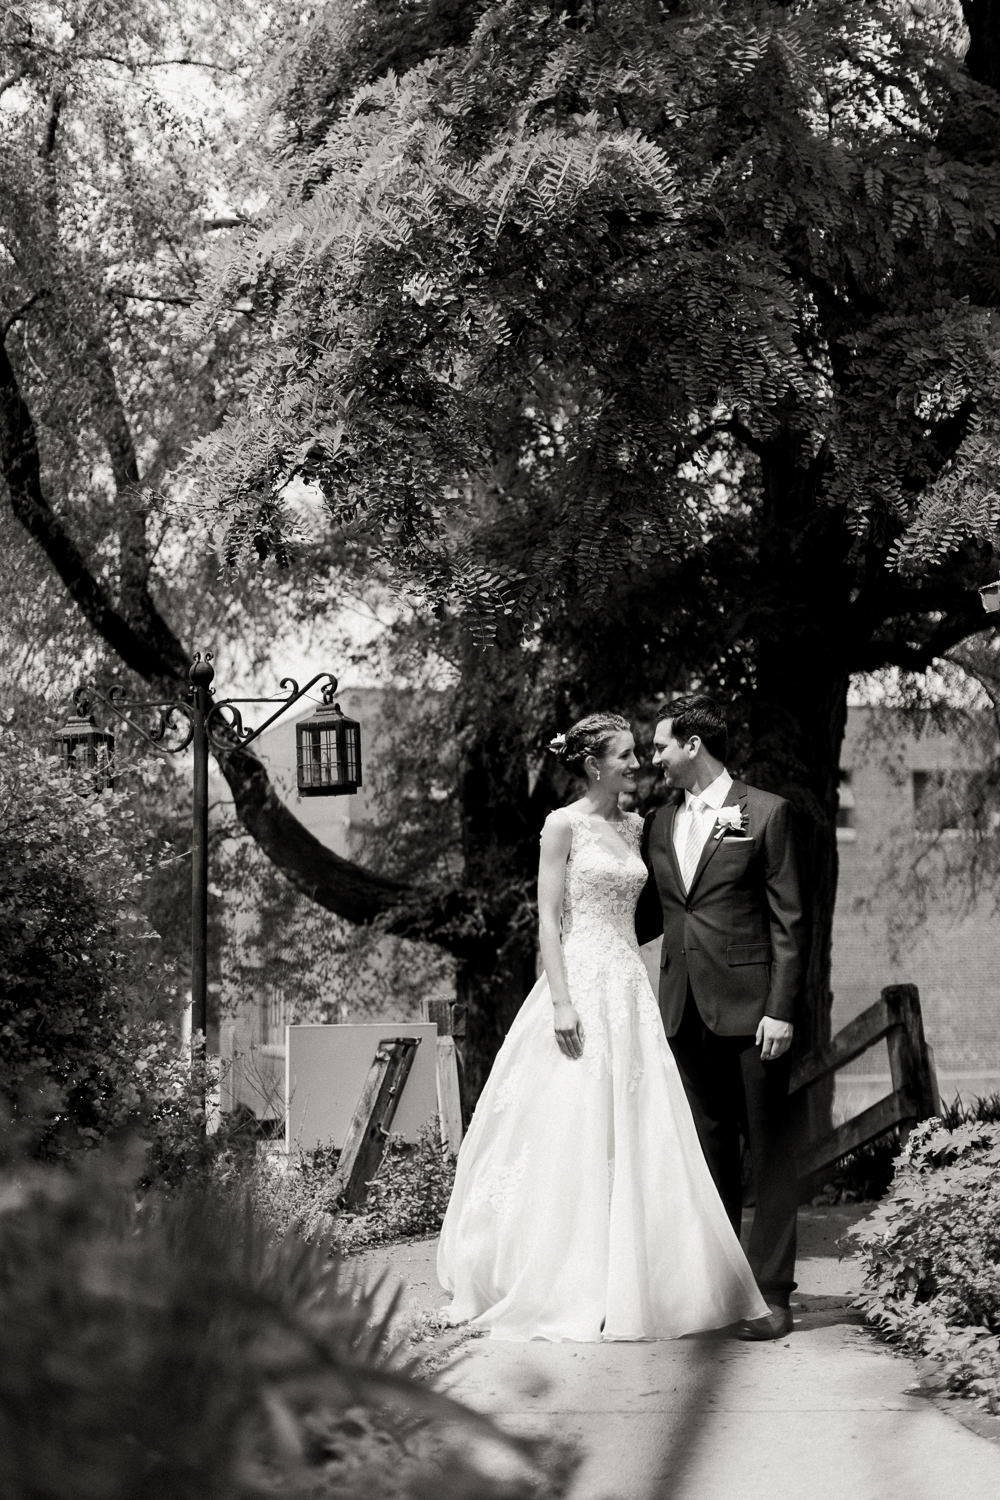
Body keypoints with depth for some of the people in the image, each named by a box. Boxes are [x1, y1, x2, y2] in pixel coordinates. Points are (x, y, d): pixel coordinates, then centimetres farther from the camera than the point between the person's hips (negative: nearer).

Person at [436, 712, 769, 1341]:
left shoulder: (634, 827, 13)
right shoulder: (564, 825, -6)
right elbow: (548, 917, -9)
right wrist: (561, 1001, -17)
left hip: (630, 988, 6)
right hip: (580, 985, -6)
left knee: (636, 1135, 5)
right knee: (573, 1133, -4)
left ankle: (629, 1282, 12)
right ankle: (564, 1288, 4)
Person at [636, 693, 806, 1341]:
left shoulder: (766, 814, -3)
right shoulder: (659, 824, 14)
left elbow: (789, 921, -6)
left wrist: (781, 1009, -11)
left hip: (749, 1007, -5)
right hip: (685, 1007, 5)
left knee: (769, 1146, 0)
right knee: (710, 1145, 11)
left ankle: (772, 1291, 2)